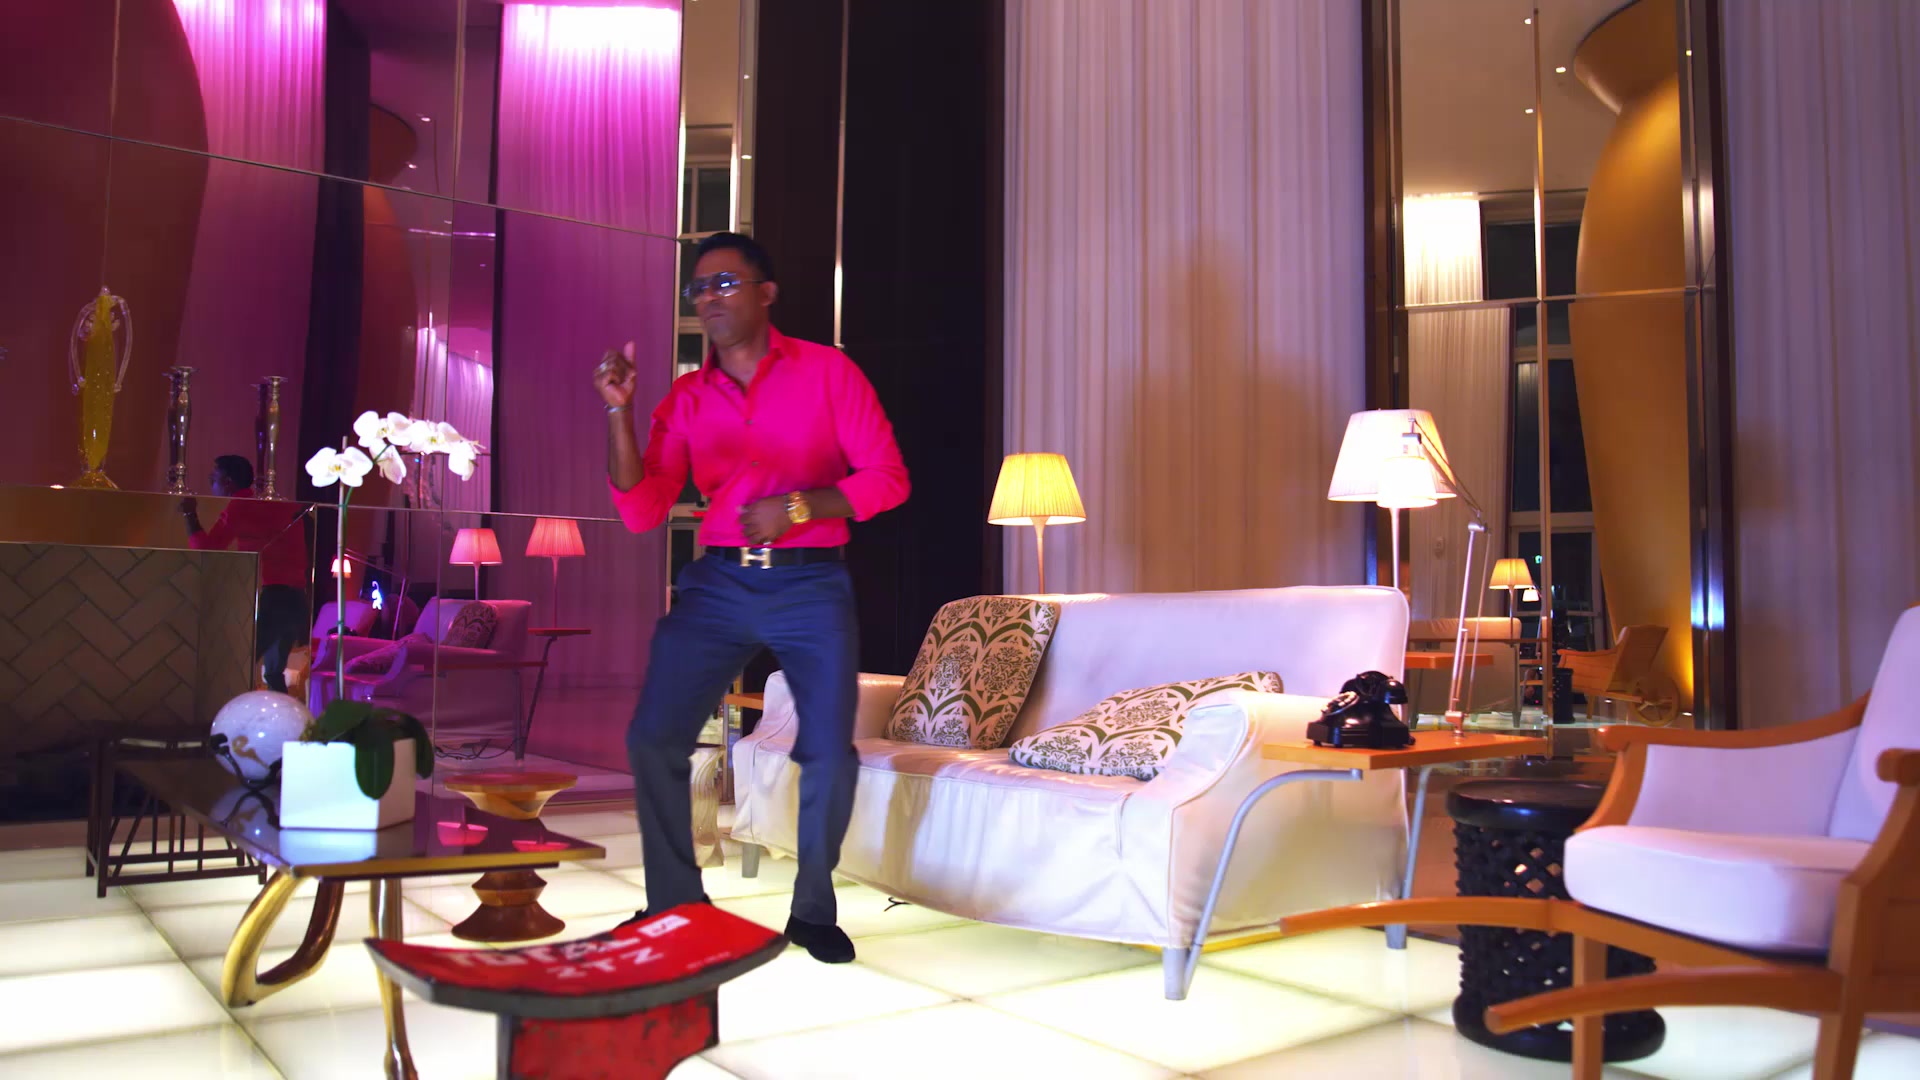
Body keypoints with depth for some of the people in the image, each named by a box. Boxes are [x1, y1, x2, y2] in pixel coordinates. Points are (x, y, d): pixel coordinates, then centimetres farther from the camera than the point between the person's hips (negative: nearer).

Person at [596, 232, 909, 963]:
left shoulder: (828, 372, 0)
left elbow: (887, 477, -4)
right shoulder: (686, 398, 8)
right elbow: (641, 512, 0)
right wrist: (619, 412, -11)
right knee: (653, 739, -6)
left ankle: (814, 911, 15)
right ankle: (675, 904, 13)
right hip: (718, 583, 3)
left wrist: (798, 507, -17)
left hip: (811, 583, -2)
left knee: (830, 756, -8)